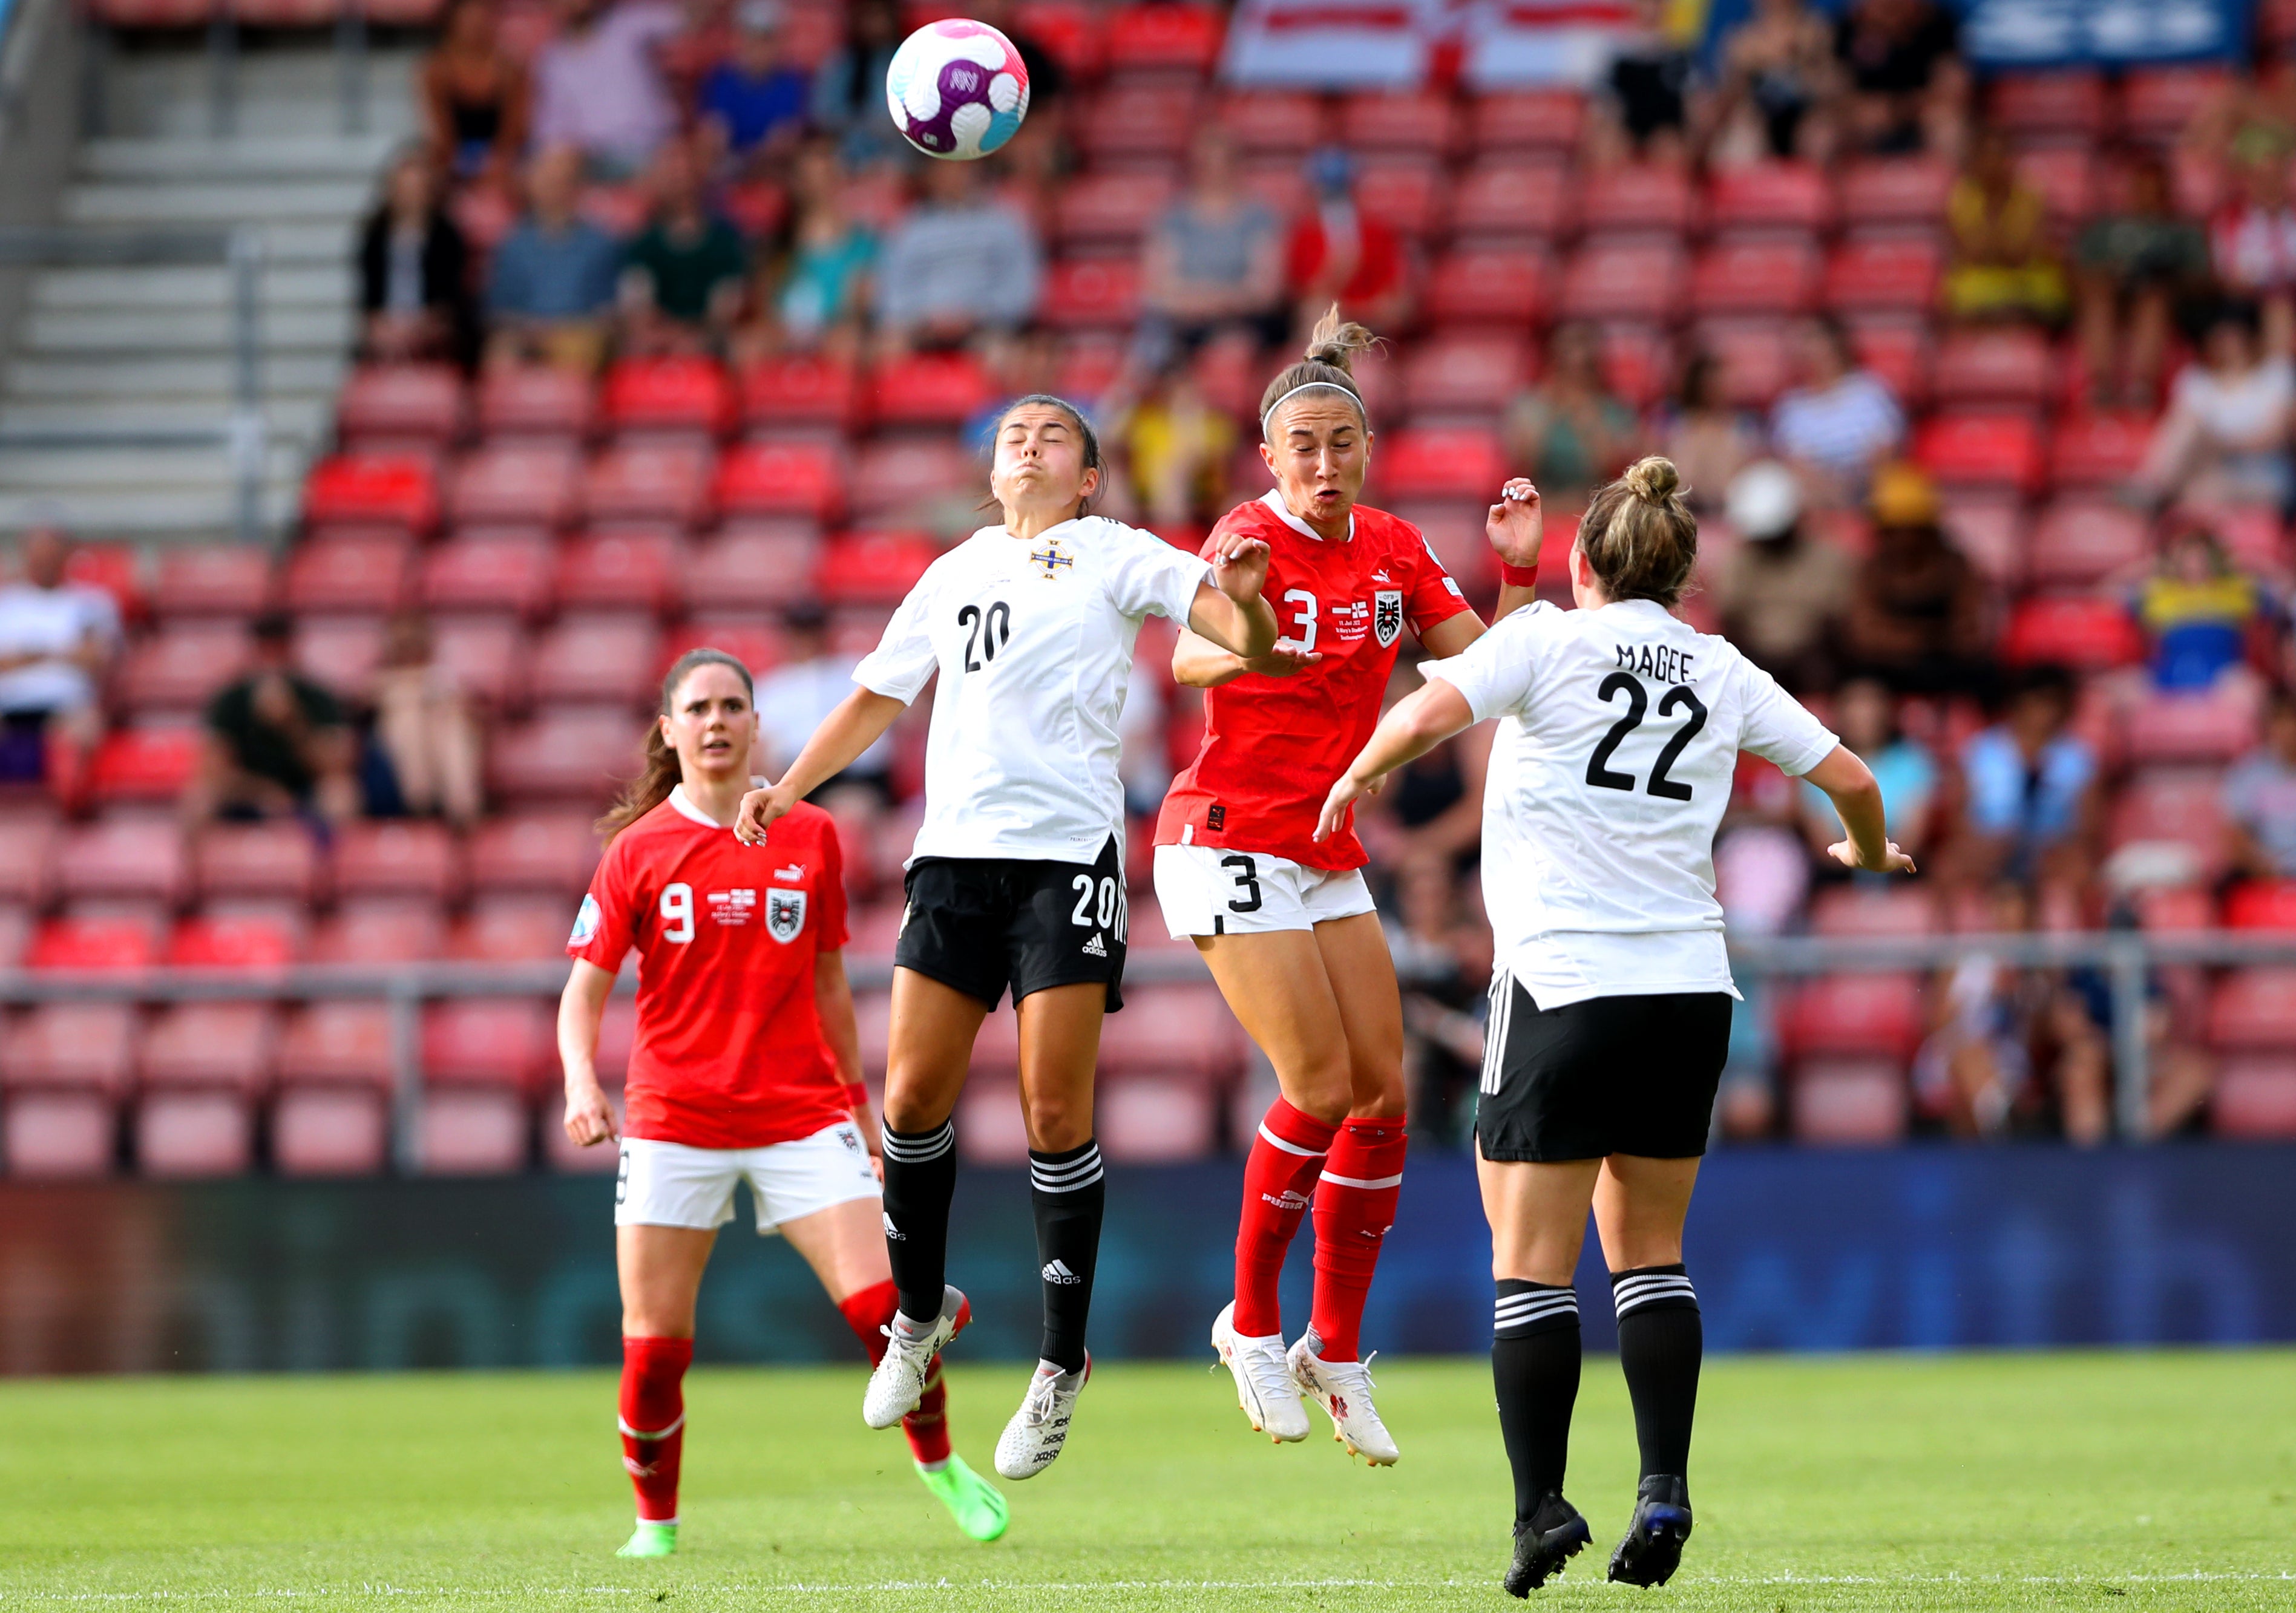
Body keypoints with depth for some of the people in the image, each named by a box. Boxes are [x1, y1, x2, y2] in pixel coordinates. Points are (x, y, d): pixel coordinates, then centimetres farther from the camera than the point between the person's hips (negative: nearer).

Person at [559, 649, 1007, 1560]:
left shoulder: (810, 837, 6)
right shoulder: (638, 851, 0)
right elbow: (584, 990, -1)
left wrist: (859, 1105, 17)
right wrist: (582, 1085, -19)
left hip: (801, 1114, 1)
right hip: (674, 1122, -1)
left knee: (884, 1304, -12)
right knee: (654, 1348, -3)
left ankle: (939, 1463, 13)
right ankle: (655, 1523, 18)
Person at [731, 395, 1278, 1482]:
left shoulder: (1115, 556, 7)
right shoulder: (955, 574, 20)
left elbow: (1245, 637, -4)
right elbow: (876, 698, 29)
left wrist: (1245, 602, -27)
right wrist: (787, 790, 18)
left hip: (1070, 852, -4)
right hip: (955, 852, 4)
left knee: (1054, 1110, -8)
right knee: (912, 1097, -2)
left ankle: (1062, 1364, 2)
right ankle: (920, 1313, 20)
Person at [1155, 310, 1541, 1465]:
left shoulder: (1394, 550, 5)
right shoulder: (1252, 538, -15)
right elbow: (1187, 657, -32)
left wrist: (1520, 570, -8)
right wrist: (1247, 646, -54)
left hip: (1329, 855, 7)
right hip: (1229, 841, -7)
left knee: (1383, 1094, 1)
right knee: (1320, 1087, -15)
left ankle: (1336, 1350, 12)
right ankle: (1251, 1322, 3)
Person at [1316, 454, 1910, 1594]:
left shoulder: (1547, 638, -1)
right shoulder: (1722, 674, 11)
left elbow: (1428, 714, -16)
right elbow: (1849, 778, 14)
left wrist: (1359, 774, 3)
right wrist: (1869, 851, 36)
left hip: (1565, 984, -4)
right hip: (1690, 991, 4)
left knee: (1531, 1263, -1)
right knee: (1649, 1252, 15)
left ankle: (1541, 1503, -8)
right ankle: (1664, 1488, 3)